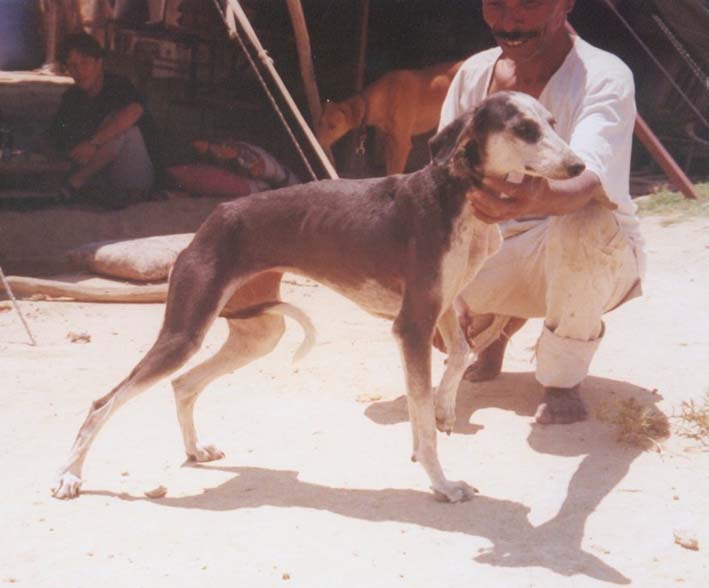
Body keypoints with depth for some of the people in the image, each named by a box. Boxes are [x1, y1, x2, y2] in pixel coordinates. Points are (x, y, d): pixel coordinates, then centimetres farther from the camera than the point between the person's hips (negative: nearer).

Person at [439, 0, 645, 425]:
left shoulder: (605, 77, -21)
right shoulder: (474, 74, -5)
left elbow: (588, 180, -40)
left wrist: (539, 197, -65)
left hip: (598, 257, -4)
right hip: (499, 253, 5)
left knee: (584, 221, -39)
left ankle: (563, 380, -14)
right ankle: (495, 326, 17)